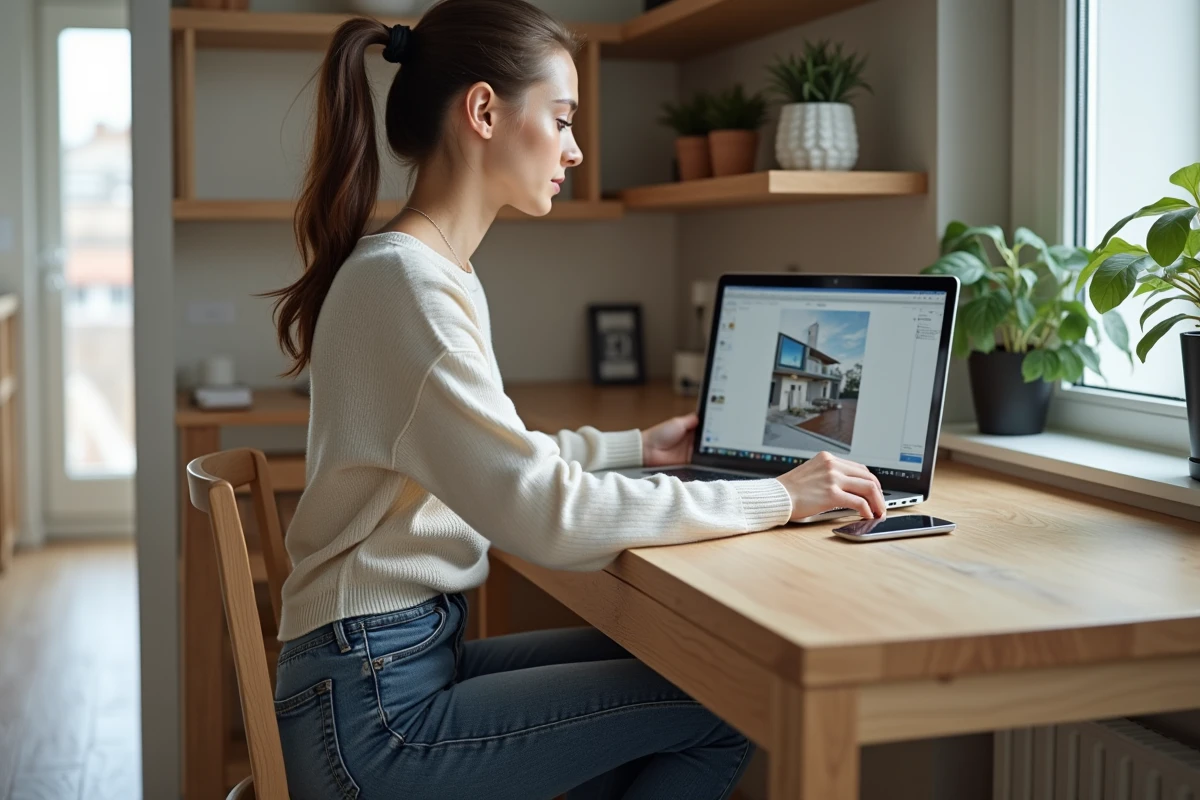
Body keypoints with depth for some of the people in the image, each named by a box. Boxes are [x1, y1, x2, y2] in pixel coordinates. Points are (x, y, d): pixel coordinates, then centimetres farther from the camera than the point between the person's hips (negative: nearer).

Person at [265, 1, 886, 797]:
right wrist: (776, 498, -21)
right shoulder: (402, 281, -21)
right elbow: (542, 512, -27)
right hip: (374, 710, -9)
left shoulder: (442, 274, 10)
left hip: (414, 654, 9)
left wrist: (640, 446, 18)